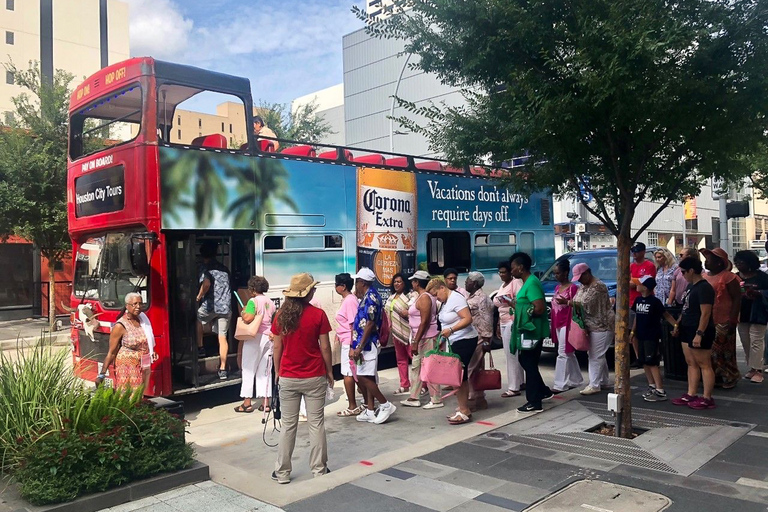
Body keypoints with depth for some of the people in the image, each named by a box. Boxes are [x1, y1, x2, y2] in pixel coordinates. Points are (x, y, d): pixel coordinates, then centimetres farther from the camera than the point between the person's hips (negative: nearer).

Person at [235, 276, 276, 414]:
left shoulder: (253, 301, -10)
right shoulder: (270, 303, 10)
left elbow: (248, 319, -22)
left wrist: (243, 313, -3)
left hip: (255, 337, -6)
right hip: (268, 337, 6)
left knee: (248, 369, 3)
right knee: (264, 371, 10)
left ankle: (247, 402, 4)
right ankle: (265, 402, 8)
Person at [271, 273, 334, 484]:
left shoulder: (281, 315, -1)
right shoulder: (318, 314, -9)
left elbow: (277, 347, 3)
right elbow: (325, 347, -6)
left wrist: (277, 371, 15)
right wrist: (329, 371, 6)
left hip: (288, 377, 2)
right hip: (314, 377, -2)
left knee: (288, 425, 10)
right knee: (316, 423, 7)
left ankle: (282, 472, 17)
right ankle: (319, 469, 15)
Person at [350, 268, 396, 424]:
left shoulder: (371, 297, -15)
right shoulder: (367, 297, 16)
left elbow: (370, 325, -20)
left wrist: (359, 347, -21)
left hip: (367, 344, -10)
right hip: (365, 344, 10)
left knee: (364, 378, -9)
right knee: (366, 378, 11)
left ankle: (386, 405, -1)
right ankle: (369, 411, 16)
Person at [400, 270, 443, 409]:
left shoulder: (424, 298, -17)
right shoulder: (421, 296, 14)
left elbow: (424, 322, -22)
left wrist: (416, 342, -23)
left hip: (426, 337, -11)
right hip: (420, 337, 11)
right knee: (416, 366, 13)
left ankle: (436, 400, 4)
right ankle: (413, 398, 20)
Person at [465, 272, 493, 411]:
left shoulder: (481, 299, -13)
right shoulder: (471, 297, 16)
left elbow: (486, 321, -17)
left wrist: (486, 341, -19)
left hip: (477, 340, -9)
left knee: (469, 370, -8)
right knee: (477, 370, 13)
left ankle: (470, 400, -3)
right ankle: (479, 399, 19)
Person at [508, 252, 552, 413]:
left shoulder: (531, 283, -19)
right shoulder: (527, 282, 13)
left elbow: (540, 308, -26)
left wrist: (522, 311, -14)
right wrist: (516, 304, 8)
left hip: (532, 331, -10)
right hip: (528, 330, 10)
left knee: (530, 365, -2)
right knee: (526, 362, 19)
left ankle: (534, 402, 6)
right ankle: (543, 391, 30)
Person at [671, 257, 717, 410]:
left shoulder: (704, 288, -17)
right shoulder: (691, 286, 13)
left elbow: (705, 313, -22)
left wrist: (699, 334, -26)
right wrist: (678, 325, 22)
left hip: (699, 332, -10)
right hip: (687, 330, 10)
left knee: (704, 365, -2)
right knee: (691, 364, 12)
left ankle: (707, 399, 4)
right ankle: (690, 395, 17)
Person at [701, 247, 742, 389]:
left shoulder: (728, 277, -10)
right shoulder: (704, 277, 13)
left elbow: (737, 299, -12)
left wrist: (732, 320, -17)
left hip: (723, 322, -7)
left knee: (725, 351, 1)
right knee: (710, 351, 10)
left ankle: (730, 378, 14)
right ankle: (716, 377, 21)